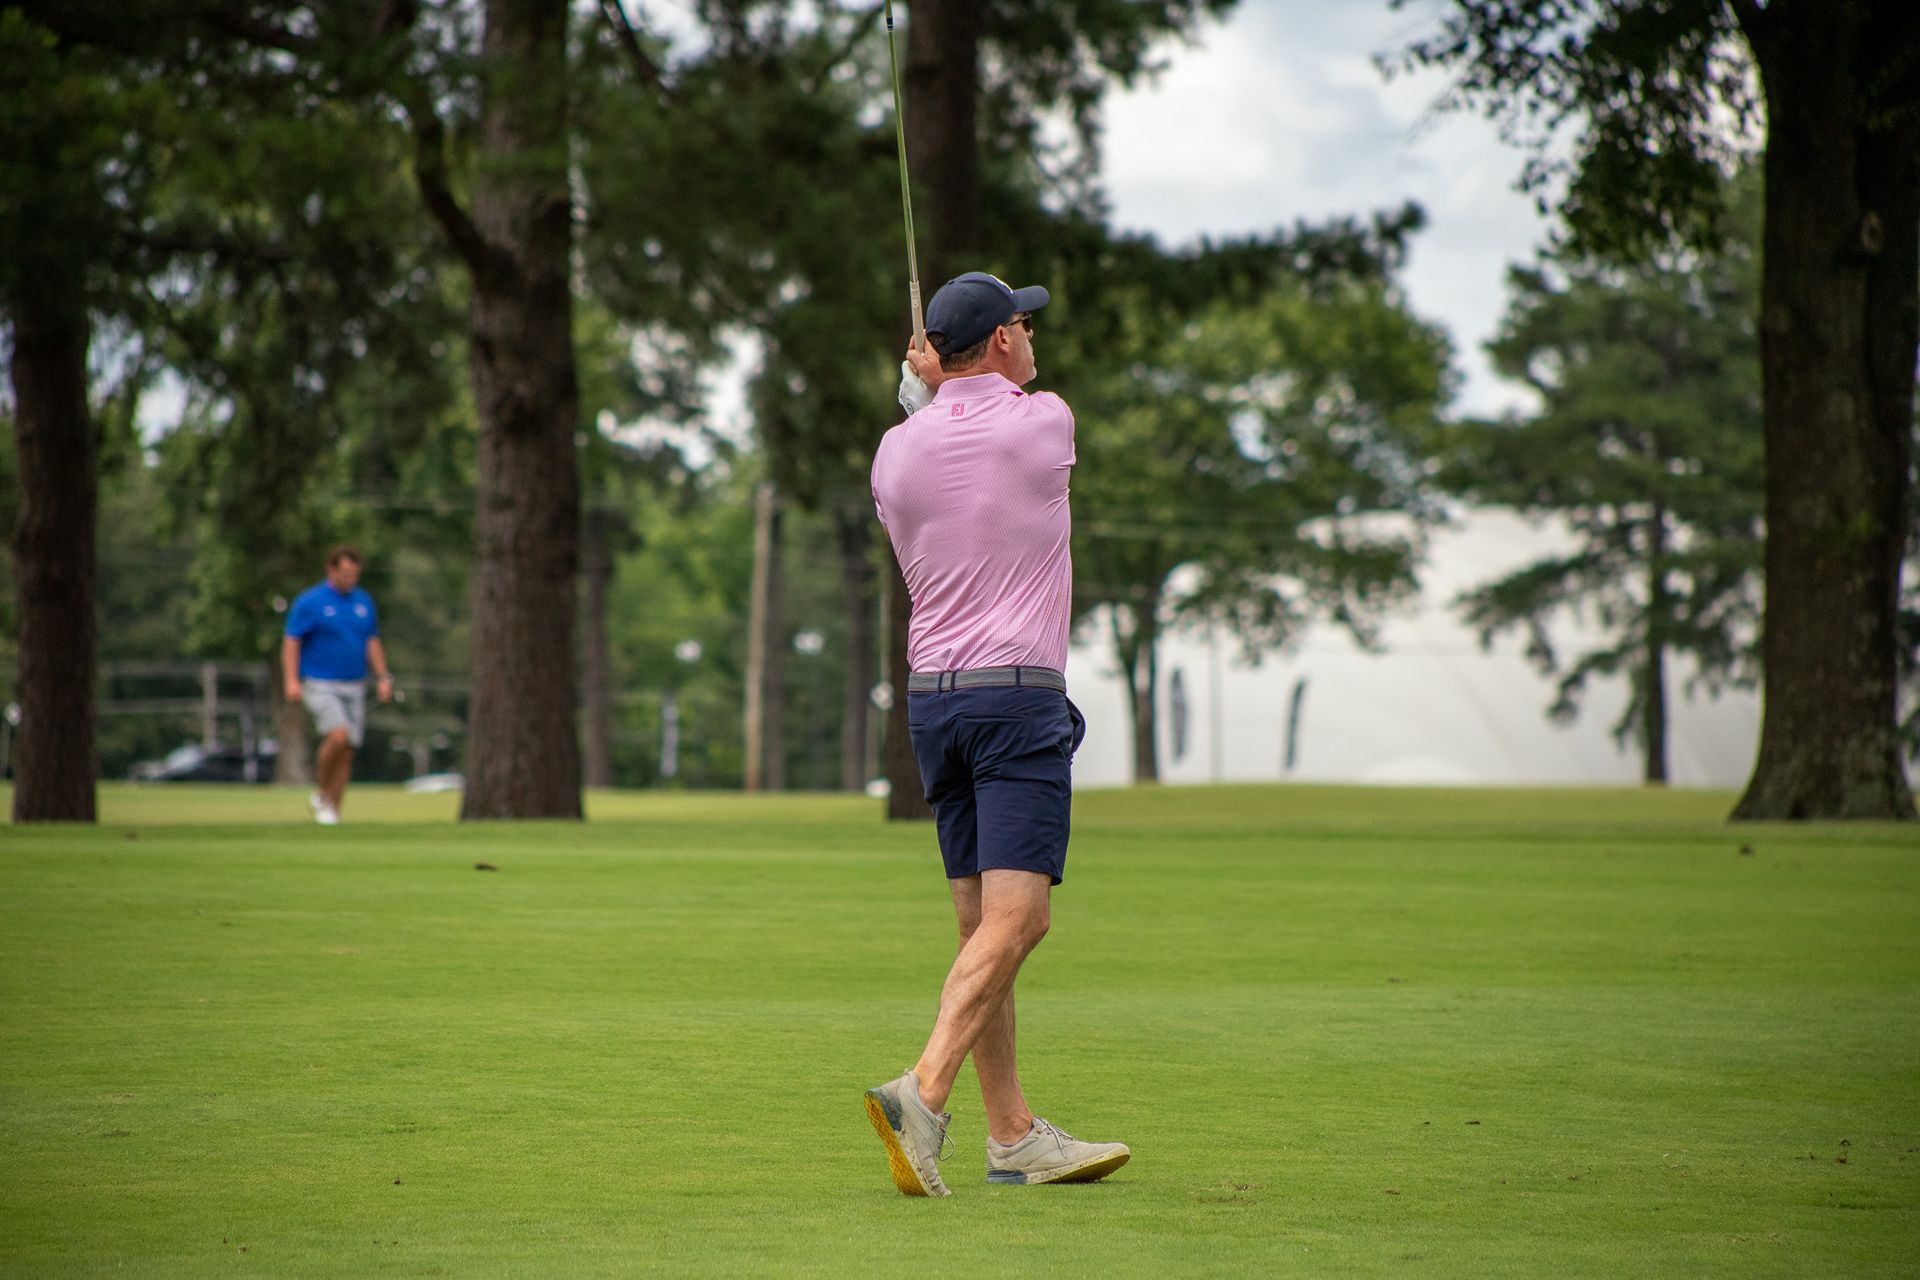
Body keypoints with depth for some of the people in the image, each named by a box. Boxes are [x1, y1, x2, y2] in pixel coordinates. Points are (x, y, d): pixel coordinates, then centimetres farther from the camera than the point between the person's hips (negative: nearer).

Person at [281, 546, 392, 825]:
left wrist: (383, 678, 7)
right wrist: (292, 680, -16)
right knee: (338, 735, -24)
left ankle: (333, 809, 8)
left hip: (354, 687, 5)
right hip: (320, 684, -5)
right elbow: (291, 642, -5)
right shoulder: (310, 602, -5)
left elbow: (372, 643, 16)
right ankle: (320, 794, -5)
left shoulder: (363, 602, 10)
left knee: (347, 751, 1)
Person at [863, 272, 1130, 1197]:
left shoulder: (897, 452, 7)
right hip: (1019, 694, -6)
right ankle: (922, 1095, -29)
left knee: (984, 927, 10)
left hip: (930, 695, 6)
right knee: (1012, 920, -12)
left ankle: (1015, 1135, 12)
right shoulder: (1046, 423, -5)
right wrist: (938, 387, 24)